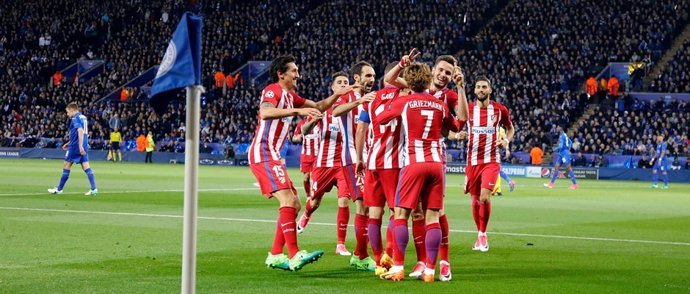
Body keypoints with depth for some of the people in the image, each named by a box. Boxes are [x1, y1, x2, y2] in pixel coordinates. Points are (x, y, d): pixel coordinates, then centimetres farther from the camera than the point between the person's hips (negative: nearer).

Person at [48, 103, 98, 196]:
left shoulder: (75, 118, -10)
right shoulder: (83, 117, 17)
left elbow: (80, 131, -24)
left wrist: (80, 146, -30)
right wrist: (69, 143, 29)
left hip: (76, 146, -8)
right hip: (83, 146, 8)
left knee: (66, 166, 4)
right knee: (86, 166, 2)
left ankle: (59, 189, 11)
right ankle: (93, 188, -11)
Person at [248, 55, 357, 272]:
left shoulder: (290, 96, 20)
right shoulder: (273, 90, -8)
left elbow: (318, 107, 28)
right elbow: (265, 113, -29)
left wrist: (336, 95, 12)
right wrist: (298, 111, -34)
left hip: (272, 155, 10)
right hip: (263, 153, -10)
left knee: (294, 204, 9)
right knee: (288, 200, -20)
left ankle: (275, 255, 10)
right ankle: (294, 256, -27)